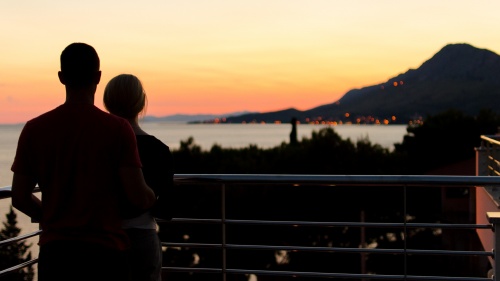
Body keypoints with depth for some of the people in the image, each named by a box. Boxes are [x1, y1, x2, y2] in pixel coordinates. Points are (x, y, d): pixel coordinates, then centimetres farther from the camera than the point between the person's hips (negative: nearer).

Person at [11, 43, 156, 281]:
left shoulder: (35, 129, 0)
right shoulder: (118, 129, -8)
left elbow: (19, 198, 4)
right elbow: (138, 198, -11)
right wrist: (152, 197, 12)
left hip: (54, 252, 2)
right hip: (104, 252, -2)